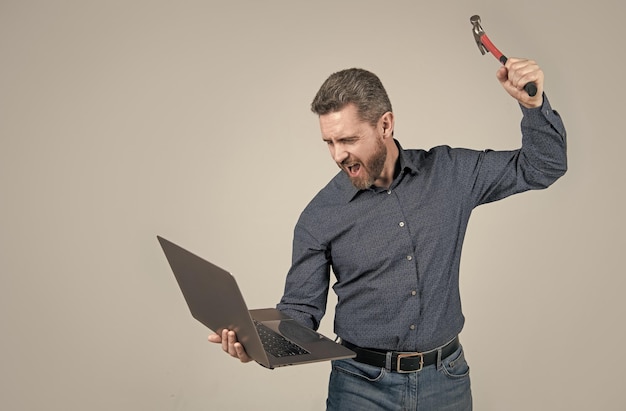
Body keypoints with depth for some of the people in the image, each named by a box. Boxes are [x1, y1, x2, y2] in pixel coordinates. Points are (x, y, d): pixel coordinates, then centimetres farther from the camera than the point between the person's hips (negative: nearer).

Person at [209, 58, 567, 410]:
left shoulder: (449, 173, -4)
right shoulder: (319, 216, -8)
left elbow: (542, 166, 3)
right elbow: (302, 306, -2)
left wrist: (533, 103, -14)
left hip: (444, 380, 2)